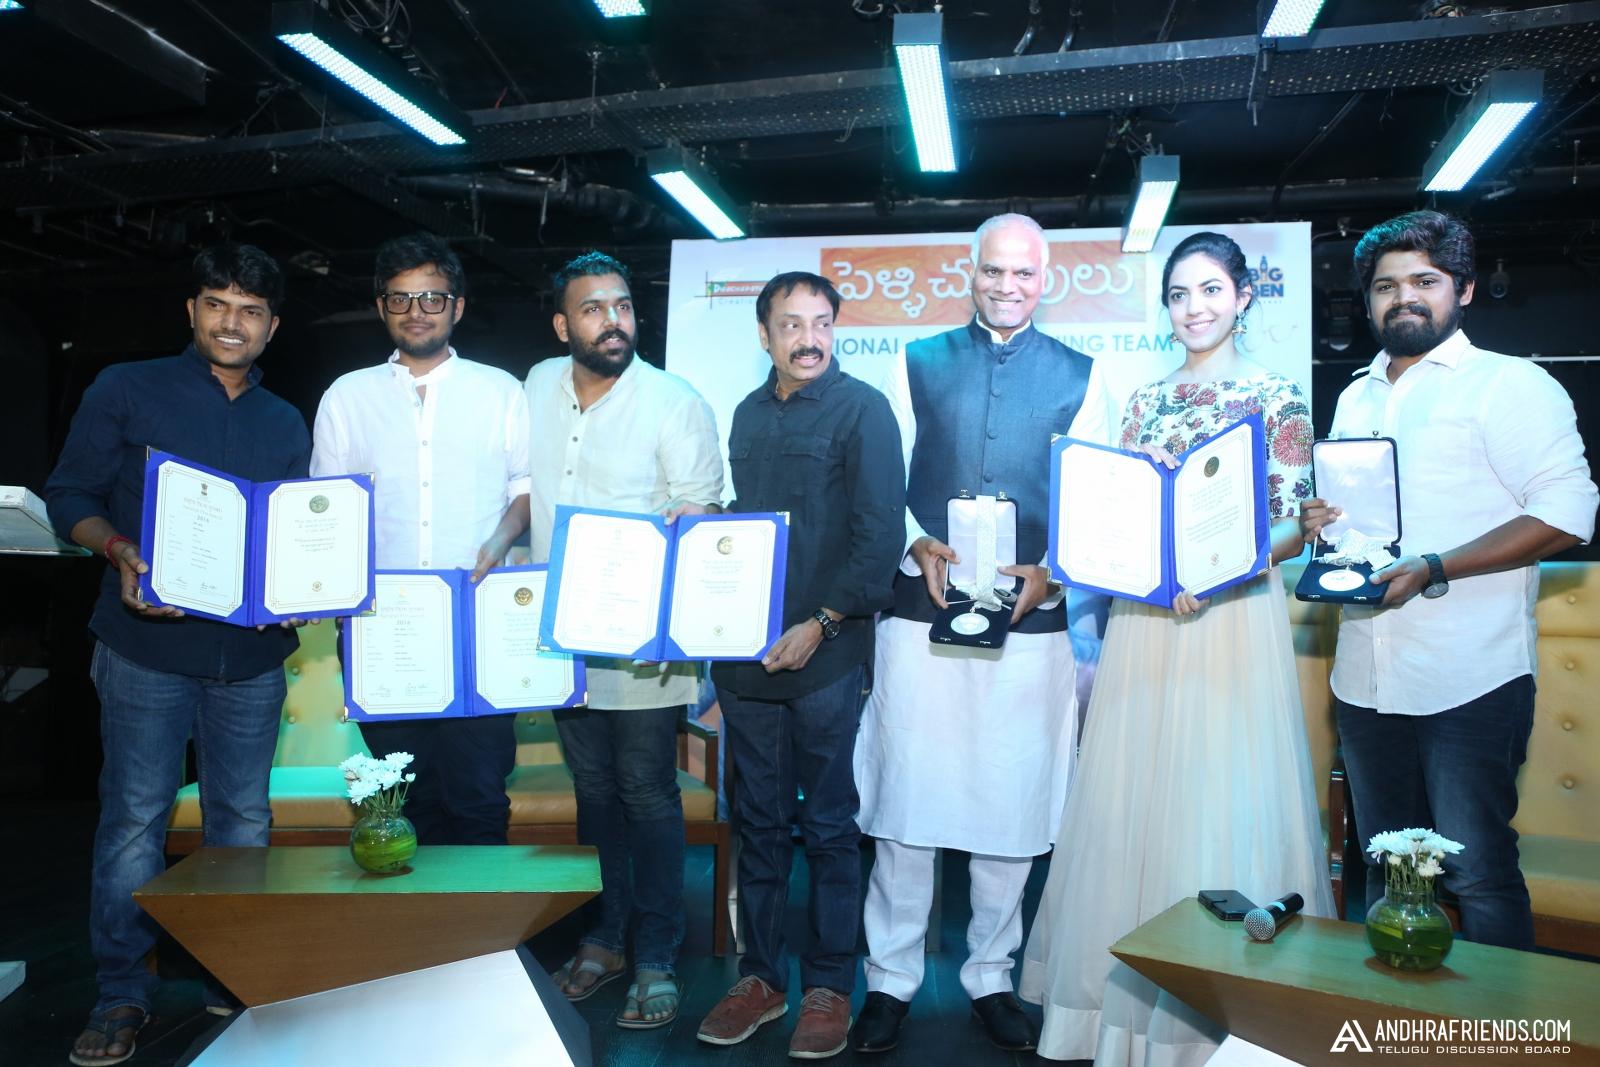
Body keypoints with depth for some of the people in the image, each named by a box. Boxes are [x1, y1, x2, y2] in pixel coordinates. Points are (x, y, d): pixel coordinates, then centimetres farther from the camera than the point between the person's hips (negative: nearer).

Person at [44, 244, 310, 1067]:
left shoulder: (286, 426, 14)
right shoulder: (126, 391, 4)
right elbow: (70, 495, 1)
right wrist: (121, 553, -17)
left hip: (252, 653, 3)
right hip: (148, 647, -3)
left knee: (243, 819, 9)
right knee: (134, 818, 1)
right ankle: (122, 994, 17)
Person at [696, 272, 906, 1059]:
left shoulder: (863, 410, -4)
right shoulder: (749, 414, 14)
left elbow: (881, 536, -10)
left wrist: (819, 625, -15)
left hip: (825, 652, -5)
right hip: (745, 651, 5)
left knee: (828, 825, 6)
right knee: (758, 821, 13)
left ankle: (829, 986, 21)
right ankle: (760, 975, 27)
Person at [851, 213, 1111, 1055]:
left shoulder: (1078, 378, 10)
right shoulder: (917, 364, 10)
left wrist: (1048, 572, -11)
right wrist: (918, 547, -11)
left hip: (1031, 619, 1)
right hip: (920, 612, 0)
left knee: (1013, 806, 9)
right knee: (905, 797, 4)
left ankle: (990, 977, 28)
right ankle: (890, 979, 21)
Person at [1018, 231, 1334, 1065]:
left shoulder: (1277, 398, 0)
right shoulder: (1144, 401, 13)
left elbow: (1294, 526, -5)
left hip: (1232, 618, -4)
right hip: (1143, 619, 4)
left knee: (1220, 806, 0)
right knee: (1131, 806, 9)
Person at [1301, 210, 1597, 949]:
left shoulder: (1508, 384, -3)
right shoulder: (1355, 398, 18)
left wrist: (1433, 570, -21)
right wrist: (1316, 522, 4)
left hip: (1469, 683, -6)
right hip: (1366, 682, 6)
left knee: (1478, 875, -2)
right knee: (1386, 870, 15)